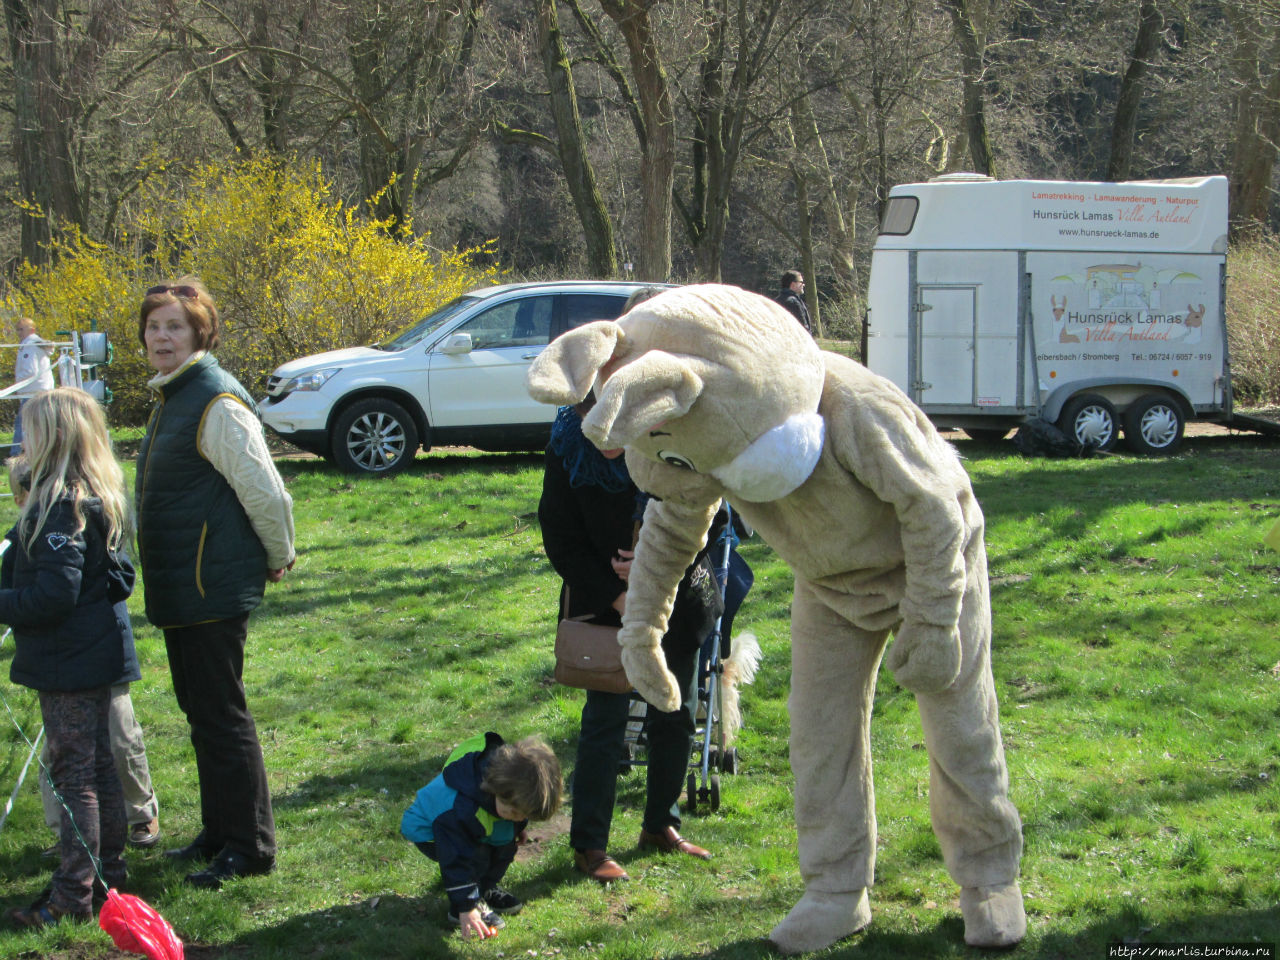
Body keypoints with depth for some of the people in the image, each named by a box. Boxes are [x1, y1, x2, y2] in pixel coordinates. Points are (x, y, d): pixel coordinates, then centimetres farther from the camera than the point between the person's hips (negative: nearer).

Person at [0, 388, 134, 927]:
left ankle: (74, 894, 1)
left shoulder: (60, 506, -21)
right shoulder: (98, 499, 8)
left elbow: (53, 595, -25)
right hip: (96, 655, 9)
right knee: (98, 767, 17)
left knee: (73, 774, -4)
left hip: (68, 664, -9)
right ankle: (109, 874, 27)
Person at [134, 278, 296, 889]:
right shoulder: (170, 398, 13)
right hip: (179, 587, 10)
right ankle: (220, 833, 27)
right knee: (201, 713, 16)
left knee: (220, 716, -4)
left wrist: (279, 559, -5)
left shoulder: (218, 404, -18)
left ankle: (251, 846, 3)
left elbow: (267, 494, -18)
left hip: (214, 589, -10)